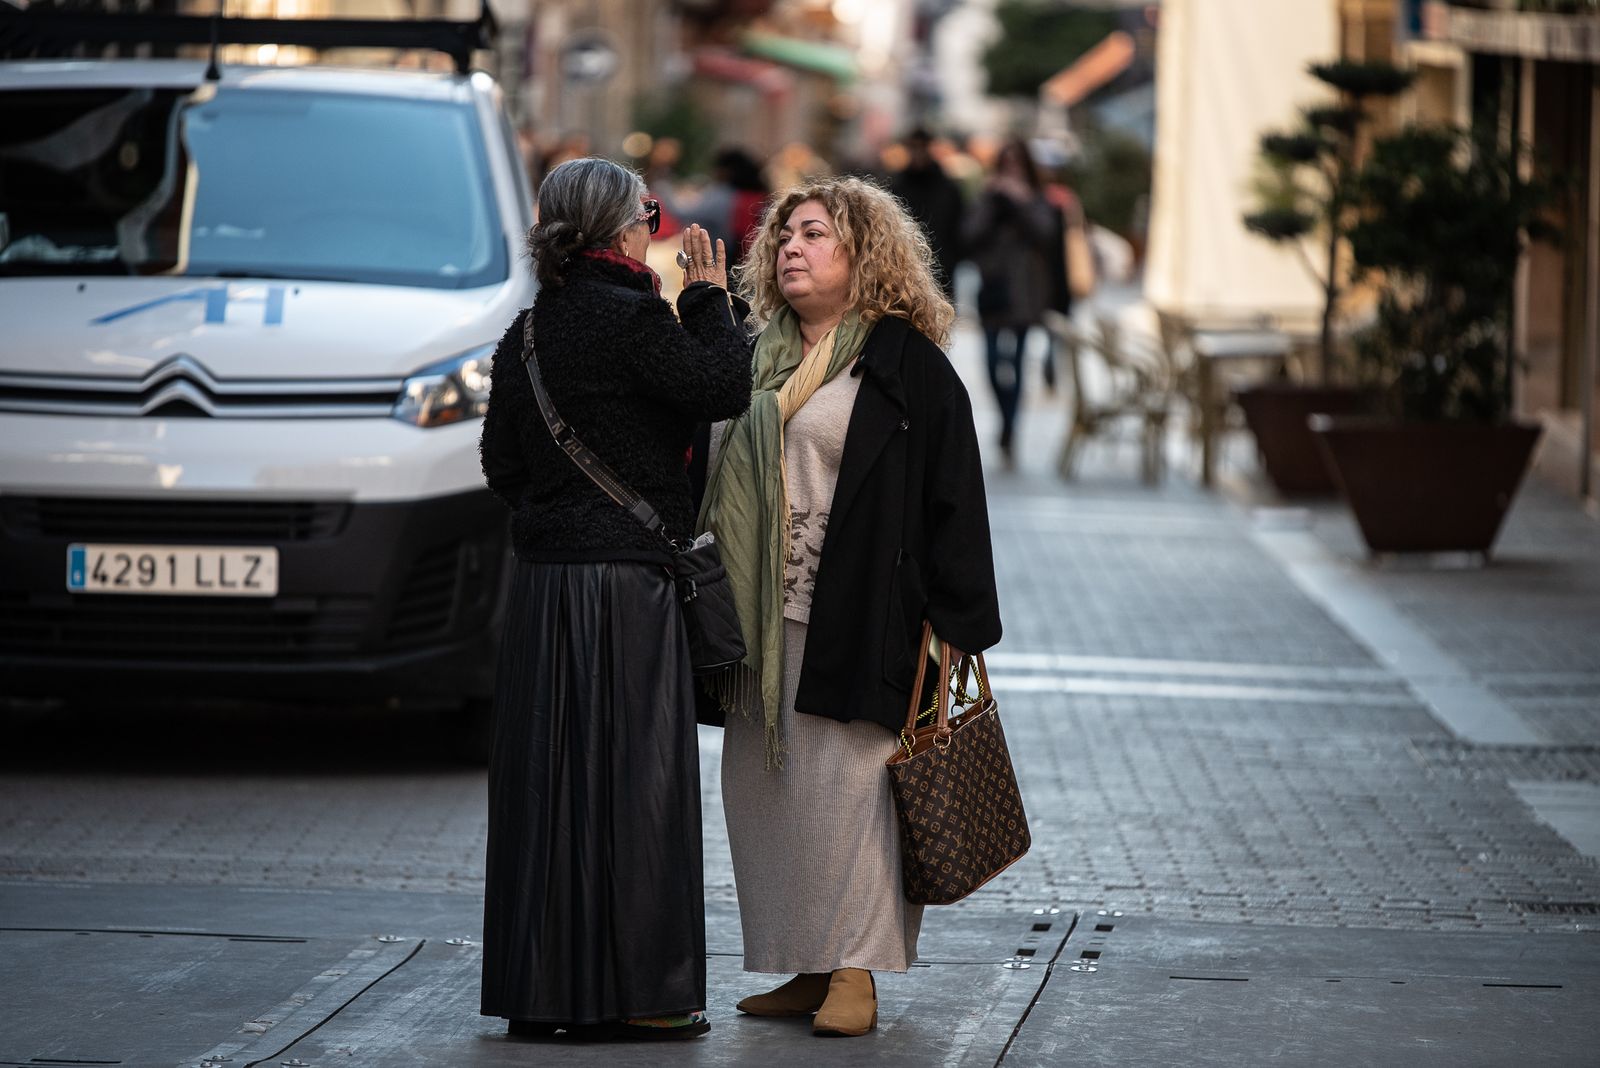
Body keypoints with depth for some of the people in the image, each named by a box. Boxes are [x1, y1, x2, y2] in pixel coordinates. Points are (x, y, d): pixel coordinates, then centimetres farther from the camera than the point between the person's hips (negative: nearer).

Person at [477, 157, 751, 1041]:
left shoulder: (527, 333, 11)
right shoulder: (627, 317, -13)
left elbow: (501, 462, 14)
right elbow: (725, 388, -11)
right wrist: (709, 297, 1)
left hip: (541, 576, 8)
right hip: (624, 579, -8)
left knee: (549, 775, 10)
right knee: (631, 777, -2)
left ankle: (541, 982, 15)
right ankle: (628, 991, 0)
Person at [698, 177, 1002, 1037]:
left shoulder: (905, 362, -3)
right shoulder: (758, 361, 16)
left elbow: (951, 495, -6)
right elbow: (717, 478, 22)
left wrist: (953, 622, -12)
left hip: (854, 623, -7)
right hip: (761, 620, 7)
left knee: (842, 783, -7)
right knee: (761, 785, 6)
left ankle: (854, 972, -1)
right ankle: (808, 968, 13)